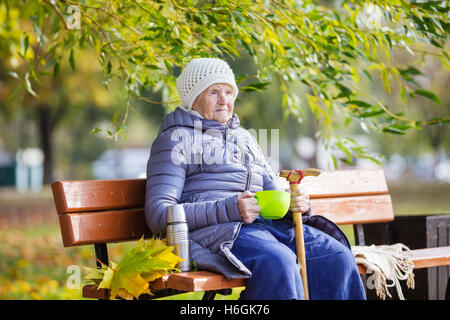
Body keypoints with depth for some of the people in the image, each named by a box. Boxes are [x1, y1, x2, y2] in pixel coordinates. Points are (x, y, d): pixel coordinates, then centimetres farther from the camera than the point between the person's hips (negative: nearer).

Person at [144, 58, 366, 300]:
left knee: (336, 254, -21)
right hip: (214, 231, -6)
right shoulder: (177, 139, 8)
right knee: (277, 259, -37)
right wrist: (230, 209, -17)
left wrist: (296, 203, 2)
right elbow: (158, 215, -5)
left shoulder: (244, 138, 30)